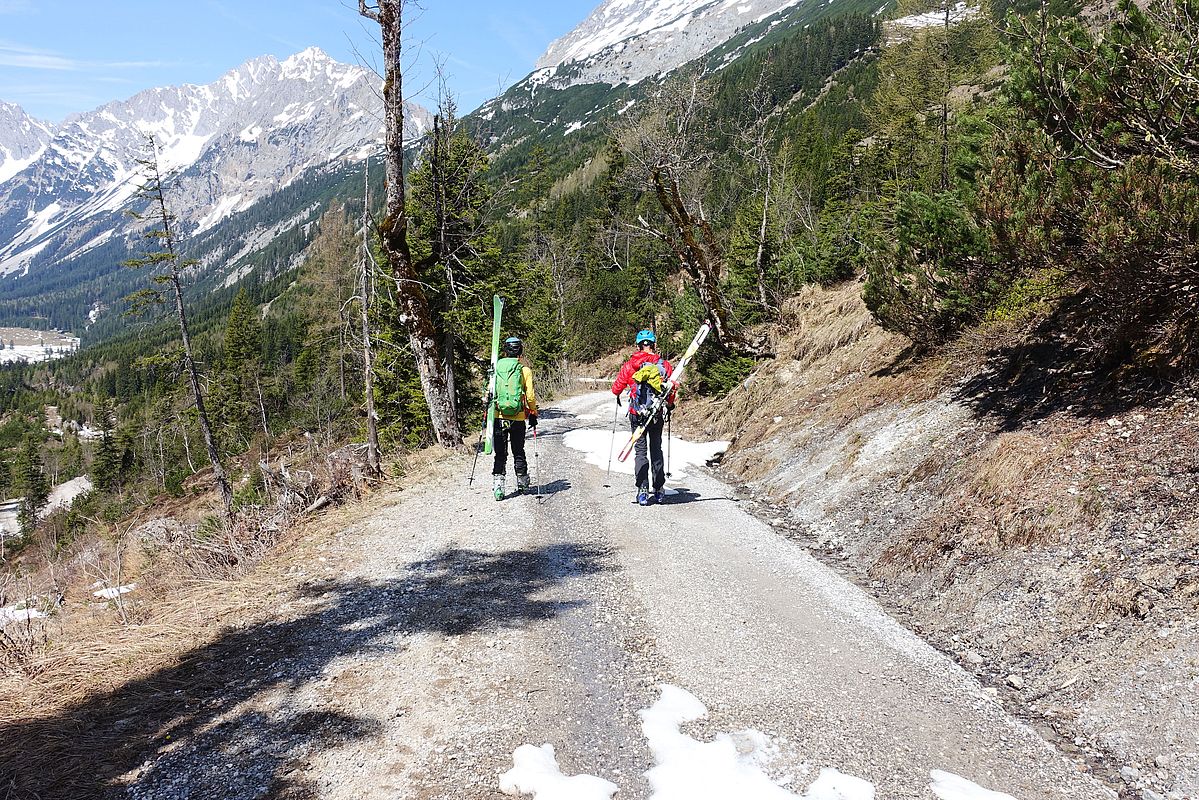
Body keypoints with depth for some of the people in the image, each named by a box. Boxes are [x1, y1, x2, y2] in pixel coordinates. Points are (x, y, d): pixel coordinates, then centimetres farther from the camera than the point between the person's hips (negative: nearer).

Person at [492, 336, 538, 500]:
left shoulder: (496, 368, 1)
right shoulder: (525, 370, -4)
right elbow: (530, 396, -5)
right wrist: (533, 414, 9)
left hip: (498, 417, 1)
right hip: (518, 419, -1)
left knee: (500, 454, 6)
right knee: (518, 452, 15)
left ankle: (497, 483, -4)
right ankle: (522, 483, 26)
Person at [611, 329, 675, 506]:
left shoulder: (630, 365, -7)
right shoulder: (665, 365, -3)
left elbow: (617, 387, 2)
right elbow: (672, 390, 3)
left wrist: (617, 395, 26)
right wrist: (670, 405, 24)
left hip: (637, 414, -1)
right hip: (658, 414, 1)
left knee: (641, 450, 4)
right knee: (656, 450, 15)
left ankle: (643, 491, -4)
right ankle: (658, 489, 20)